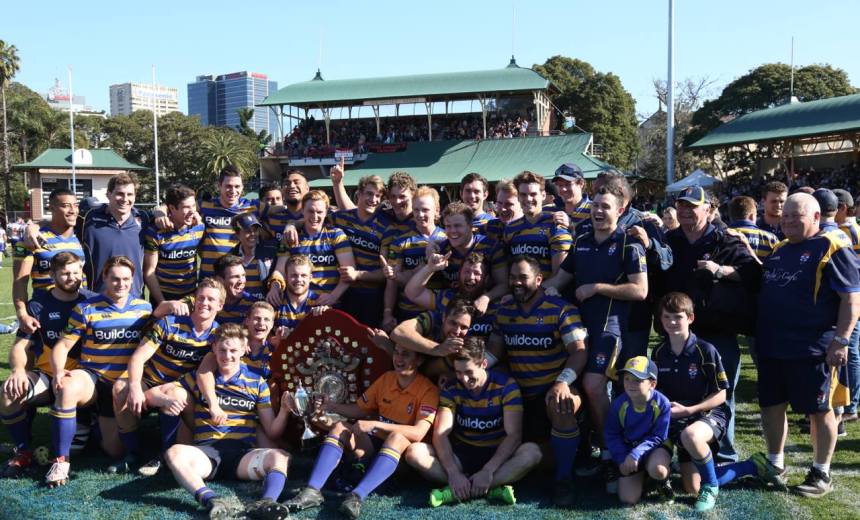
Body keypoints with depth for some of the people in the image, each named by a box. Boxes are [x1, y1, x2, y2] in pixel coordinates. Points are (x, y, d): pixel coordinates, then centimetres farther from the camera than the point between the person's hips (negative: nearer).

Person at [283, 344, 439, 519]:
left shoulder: (428, 390, -14)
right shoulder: (386, 378, 4)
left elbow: (418, 433, -25)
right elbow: (359, 409, 11)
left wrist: (375, 425, -28)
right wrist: (332, 407, -7)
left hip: (402, 450, -5)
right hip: (375, 444, 6)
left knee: (396, 437, -37)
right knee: (339, 427, -17)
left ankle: (357, 497, -48)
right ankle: (312, 491, -31)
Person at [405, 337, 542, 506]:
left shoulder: (506, 386, -12)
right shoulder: (451, 390, -5)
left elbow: (514, 434, -18)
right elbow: (440, 434, -13)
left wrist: (488, 471, -30)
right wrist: (453, 473, -30)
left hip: (497, 455, -2)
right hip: (461, 455, 2)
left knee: (532, 452, -34)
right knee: (415, 452, -23)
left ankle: (457, 491, -33)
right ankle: (492, 489, -30)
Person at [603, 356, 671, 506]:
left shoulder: (661, 403, -22)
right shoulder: (619, 404, -15)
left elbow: (657, 437, -18)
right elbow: (612, 435, -4)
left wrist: (636, 454, -28)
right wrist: (622, 459, -16)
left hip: (654, 448, -2)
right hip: (629, 448, 2)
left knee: (657, 469, -39)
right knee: (628, 499, -9)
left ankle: (663, 480, 2)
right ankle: (641, 474, 24)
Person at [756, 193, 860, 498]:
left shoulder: (832, 249, -8)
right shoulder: (778, 250, 14)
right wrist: (759, 333, 16)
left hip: (811, 348, -7)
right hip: (771, 346, 7)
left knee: (818, 410, 4)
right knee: (771, 407, 13)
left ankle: (822, 474, 17)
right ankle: (775, 464, 28)